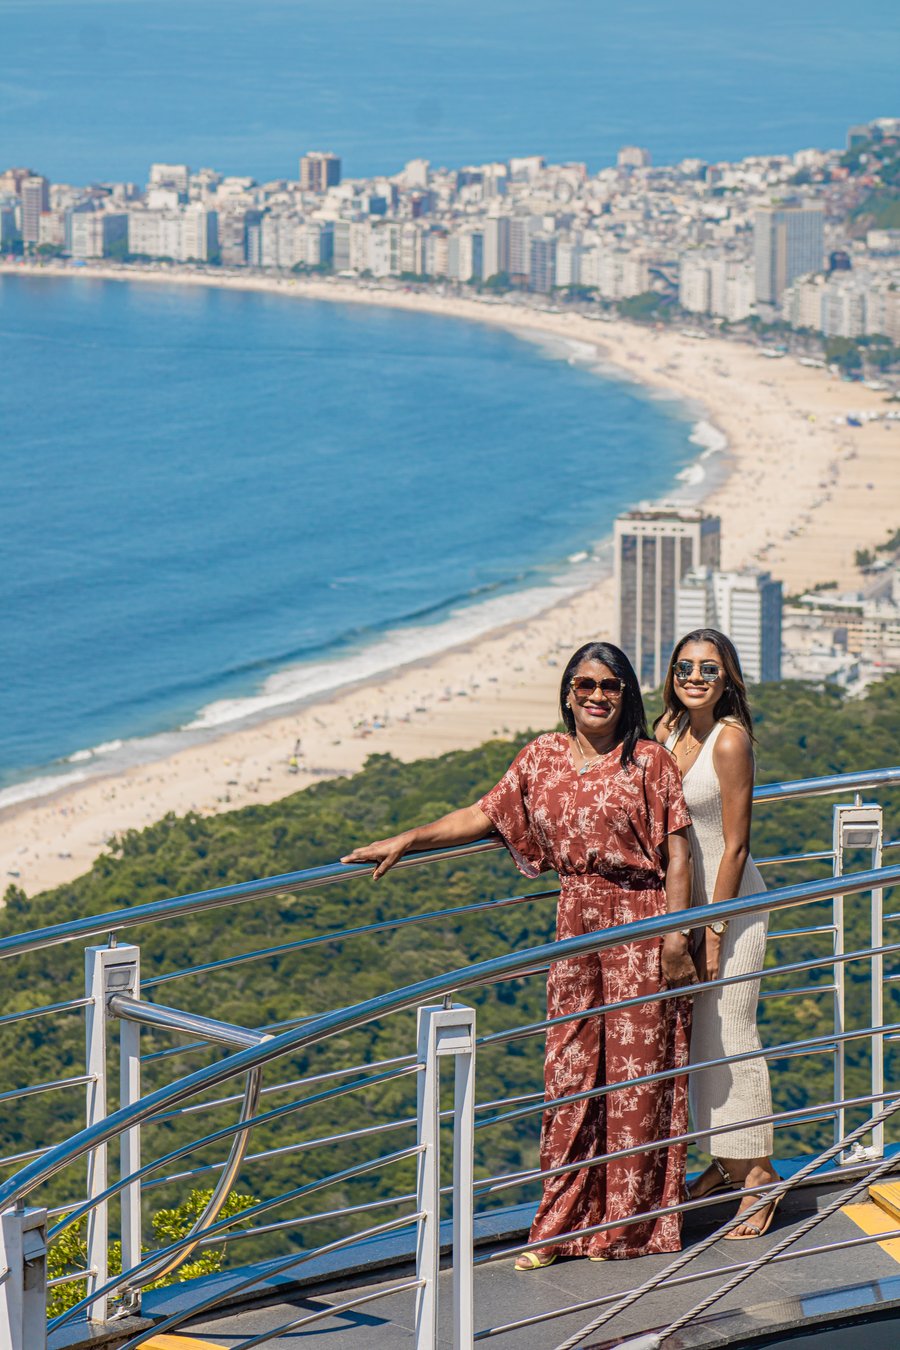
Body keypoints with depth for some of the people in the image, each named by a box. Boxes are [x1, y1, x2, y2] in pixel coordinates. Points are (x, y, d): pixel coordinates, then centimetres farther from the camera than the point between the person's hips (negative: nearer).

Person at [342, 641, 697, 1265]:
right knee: (570, 1065, 5)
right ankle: (563, 1224, 11)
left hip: (641, 925, -4)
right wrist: (405, 842, 11)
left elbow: (676, 852, -7)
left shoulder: (649, 761, -4)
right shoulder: (542, 758, 8)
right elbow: (485, 815, 15)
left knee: (635, 1064, 1)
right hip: (576, 922, 4)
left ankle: (631, 1221, 11)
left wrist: (676, 933, -13)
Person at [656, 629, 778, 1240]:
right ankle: (725, 1163, 23)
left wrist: (715, 932, -16)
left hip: (732, 904, -7)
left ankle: (759, 1173, 3)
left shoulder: (730, 741, -18)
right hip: (685, 902, 7)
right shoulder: (669, 729, 4)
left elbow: (734, 847, -17)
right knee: (698, 1038, 12)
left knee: (731, 1037, -6)